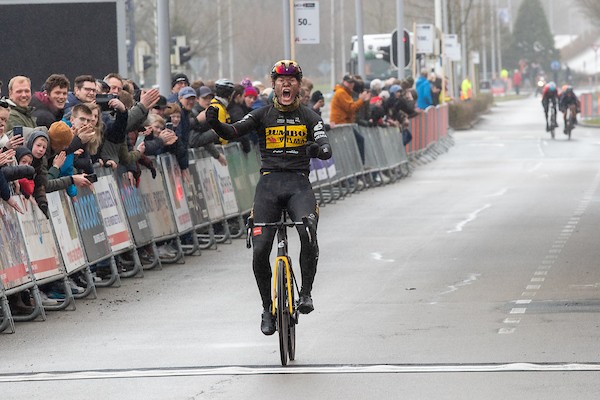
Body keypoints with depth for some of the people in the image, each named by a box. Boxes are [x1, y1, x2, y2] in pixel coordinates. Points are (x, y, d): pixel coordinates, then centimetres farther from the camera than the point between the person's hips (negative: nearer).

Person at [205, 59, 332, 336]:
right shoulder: (262, 115, 8)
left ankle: (306, 293, -10)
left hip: (299, 184, -1)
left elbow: (326, 148, -5)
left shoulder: (309, 117, 9)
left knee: (308, 234, -28)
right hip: (269, 183, 1)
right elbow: (233, 132, -8)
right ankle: (267, 308, 11)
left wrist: (319, 149, -30)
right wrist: (215, 123, -30)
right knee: (260, 249, -9)